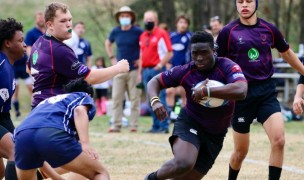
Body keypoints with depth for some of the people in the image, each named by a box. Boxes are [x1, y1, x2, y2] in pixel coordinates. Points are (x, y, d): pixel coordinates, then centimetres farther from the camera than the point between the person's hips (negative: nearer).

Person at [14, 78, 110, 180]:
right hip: (52, 133, -5)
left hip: (22, 134, 5)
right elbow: (79, 110, 1)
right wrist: (85, 144, -13)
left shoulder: (48, 101, 45)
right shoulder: (84, 97, 29)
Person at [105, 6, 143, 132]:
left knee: (135, 98, 0)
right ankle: (116, 125, 5)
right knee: (116, 98, 1)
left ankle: (134, 125, 4)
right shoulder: (116, 32, 6)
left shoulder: (138, 32, -6)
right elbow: (107, 43, 25)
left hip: (134, 70, -4)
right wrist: (112, 58, 15)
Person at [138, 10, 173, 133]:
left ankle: (164, 126, -8)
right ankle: (156, 126, 12)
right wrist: (140, 72, 18)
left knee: (160, 99, -9)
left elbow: (169, 53, -8)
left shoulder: (161, 34, -4)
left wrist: (160, 65, -17)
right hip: (146, 71, 7)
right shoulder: (143, 36, 18)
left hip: (157, 69, -7)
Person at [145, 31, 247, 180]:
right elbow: (155, 81, 1)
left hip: (215, 135, 1)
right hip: (189, 123, -1)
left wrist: (206, 91, -40)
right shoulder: (186, 71, -13)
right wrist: (155, 101, -21)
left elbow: (241, 91, -38)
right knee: (184, 163, -31)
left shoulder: (227, 67, -19)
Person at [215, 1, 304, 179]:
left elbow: (287, 53, 19)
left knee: (279, 141, -17)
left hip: (267, 92, 2)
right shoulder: (228, 32, -6)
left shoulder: (269, 29, 2)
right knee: (241, 151, 6)